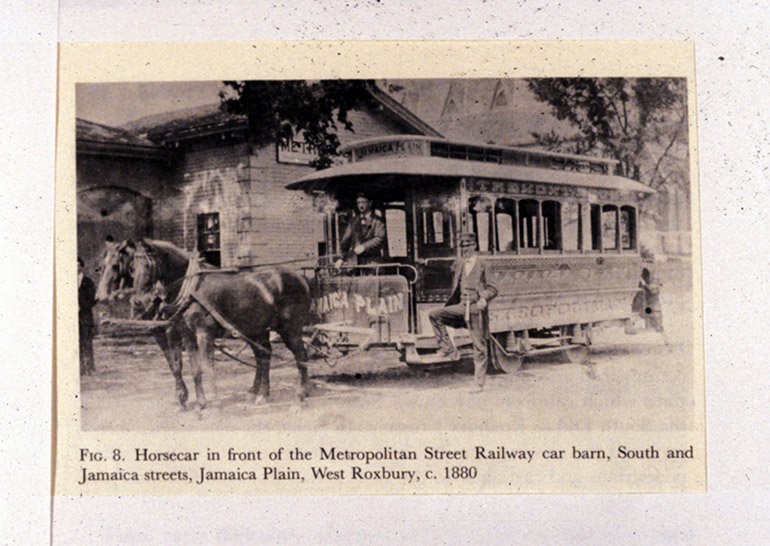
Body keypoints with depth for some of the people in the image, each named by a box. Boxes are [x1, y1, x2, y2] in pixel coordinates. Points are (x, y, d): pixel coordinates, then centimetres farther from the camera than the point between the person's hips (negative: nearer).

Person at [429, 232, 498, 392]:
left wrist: (484, 299, -24)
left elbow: (493, 288, -6)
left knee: (479, 346, -2)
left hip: (476, 309, -5)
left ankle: (479, 382, 8)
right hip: (461, 307, 5)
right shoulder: (458, 264, 9)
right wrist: (451, 303, 21)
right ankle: (447, 349, -3)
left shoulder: (482, 266, -5)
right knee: (434, 315, -12)